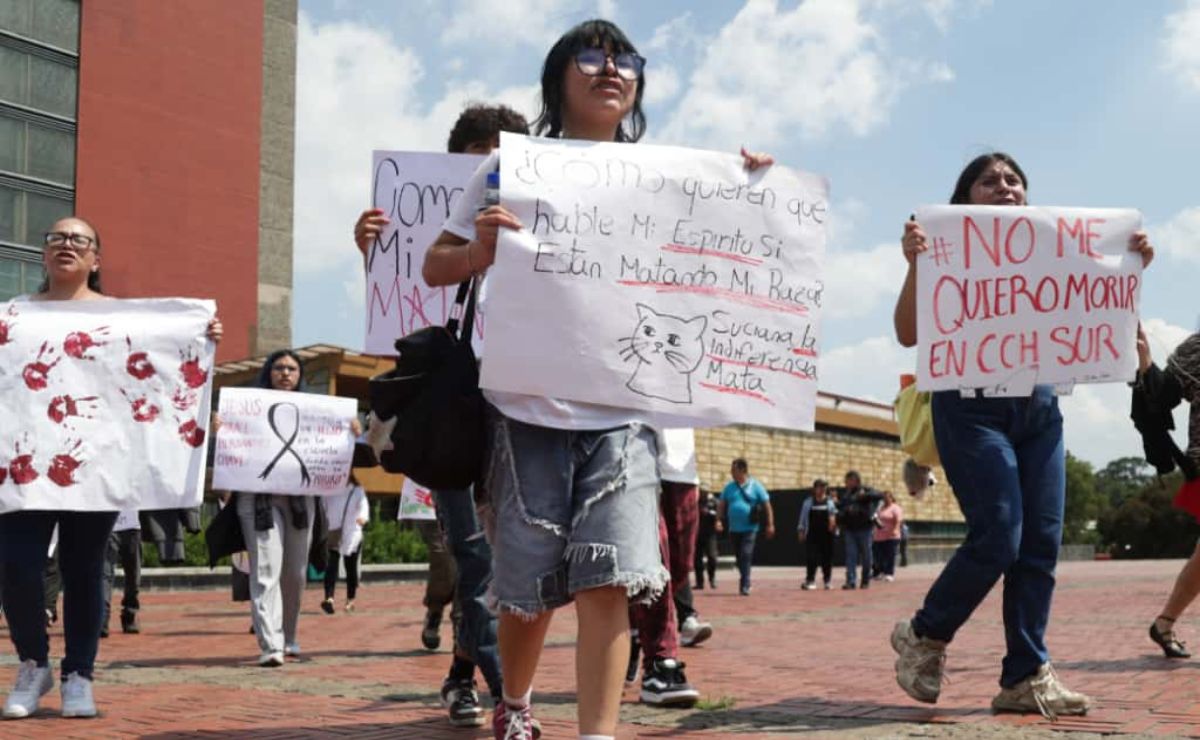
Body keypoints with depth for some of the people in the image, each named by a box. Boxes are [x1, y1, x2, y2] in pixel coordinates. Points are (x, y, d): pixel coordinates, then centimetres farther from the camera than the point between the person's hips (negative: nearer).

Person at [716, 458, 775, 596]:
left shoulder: (755, 486, -2)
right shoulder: (729, 487, 9)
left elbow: (766, 506, 0)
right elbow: (721, 505, 12)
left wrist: (770, 525, -4)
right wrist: (719, 520, -2)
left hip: (750, 528, -5)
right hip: (734, 529, 5)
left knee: (746, 555, -15)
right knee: (739, 557, 11)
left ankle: (744, 586, -16)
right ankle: (745, 581, 26)